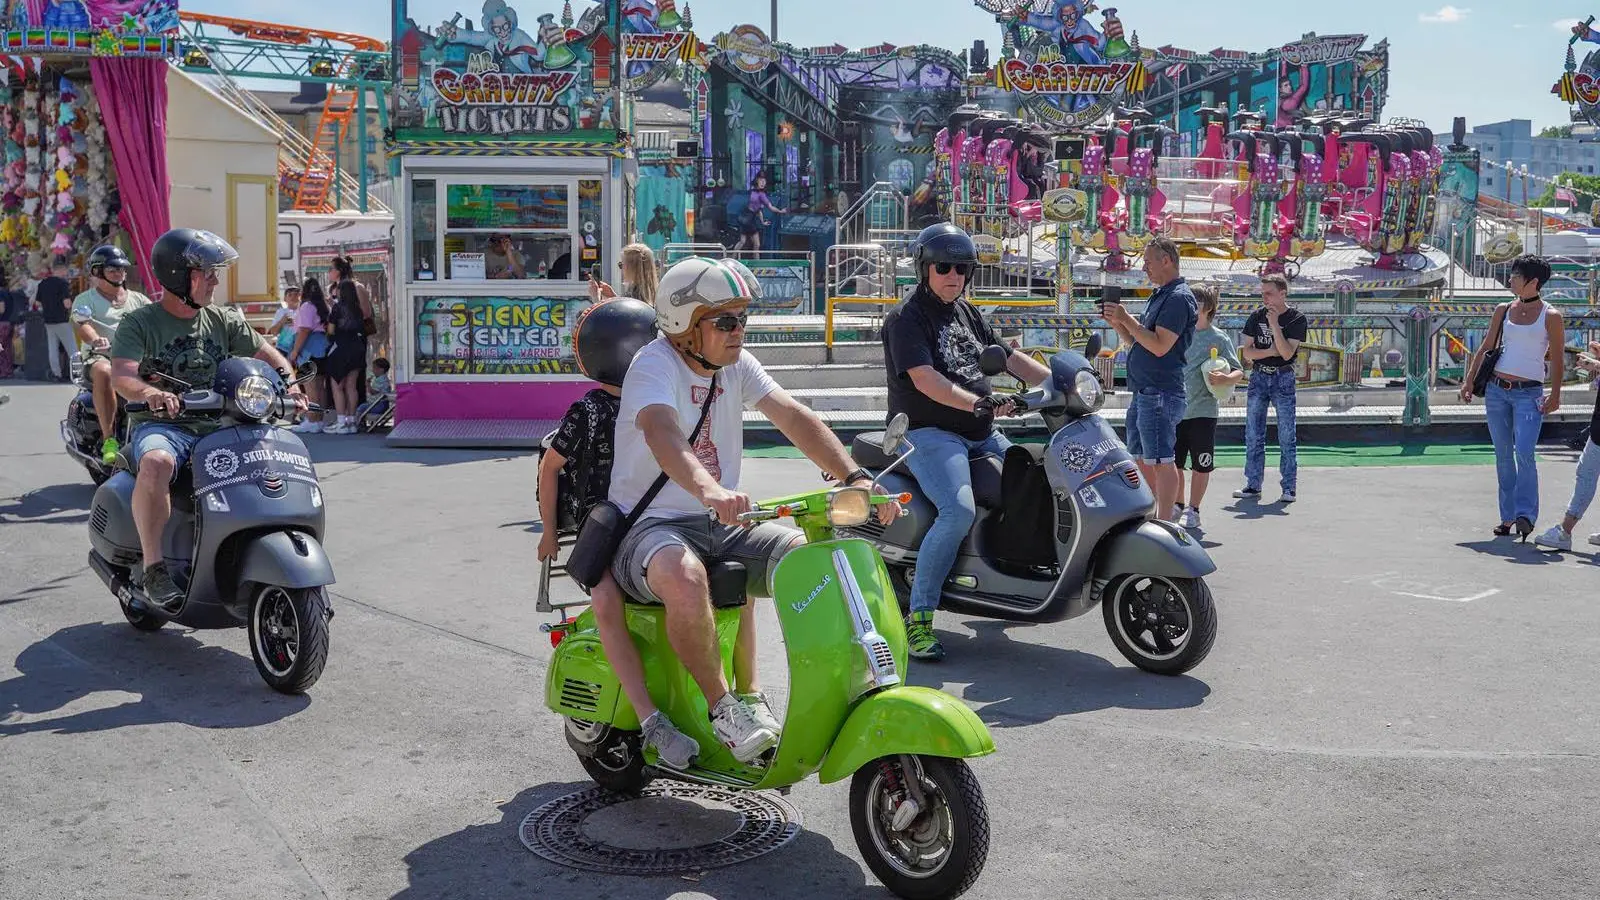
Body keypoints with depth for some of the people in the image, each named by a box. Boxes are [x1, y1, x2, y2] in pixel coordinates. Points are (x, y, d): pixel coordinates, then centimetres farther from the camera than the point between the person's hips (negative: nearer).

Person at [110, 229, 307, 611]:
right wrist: (150, 392, -39)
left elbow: (267, 354, 11)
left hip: (216, 425, 5)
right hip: (160, 425, -4)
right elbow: (121, 375, -15)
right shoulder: (139, 323, -1)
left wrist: (290, 385, -11)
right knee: (156, 463, -37)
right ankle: (154, 569, -31)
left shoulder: (223, 320, 13)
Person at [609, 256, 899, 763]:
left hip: (718, 527, 7)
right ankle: (723, 707, -19)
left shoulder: (735, 364, 8)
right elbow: (661, 433, -35)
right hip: (648, 527, -7)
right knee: (685, 576, -40)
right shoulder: (654, 365, -14)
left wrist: (854, 478, -18)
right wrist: (710, 490, -55)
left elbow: (794, 418, -3)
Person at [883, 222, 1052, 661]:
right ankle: (918, 617, -21)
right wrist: (977, 403, -35)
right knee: (959, 512, -28)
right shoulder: (906, 317, -8)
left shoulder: (968, 314, 17)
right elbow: (925, 379, -22)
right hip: (929, 432, -9)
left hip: (981, 433, 9)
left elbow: (1010, 358, 18)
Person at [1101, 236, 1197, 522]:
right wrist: (1117, 322, 7)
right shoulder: (1159, 296, 19)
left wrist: (1127, 318, -17)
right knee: (1140, 459, 15)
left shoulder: (1178, 297, -12)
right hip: (1143, 392, 10)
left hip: (1161, 394, -10)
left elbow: (1159, 346, -21)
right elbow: (1139, 342, 22)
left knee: (1161, 461, -8)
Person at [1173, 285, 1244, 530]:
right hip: (1175, 409, 4)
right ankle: (1178, 505, 26)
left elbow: (1239, 372, -4)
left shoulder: (1218, 338, -4)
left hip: (1203, 411, -4)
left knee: (1201, 465, 2)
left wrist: (1225, 379, -25)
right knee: (1173, 463, 10)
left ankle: (1193, 510, 13)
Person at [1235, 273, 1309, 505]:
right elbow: (1247, 352, 2)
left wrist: (1274, 324, -18)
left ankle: (1289, 487, 3)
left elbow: (1287, 353, -15)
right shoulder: (1256, 316, 5)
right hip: (1258, 377, 4)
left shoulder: (1297, 319, -5)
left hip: (1283, 378, -3)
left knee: (1286, 436, -3)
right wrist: (1270, 351, -12)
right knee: (1253, 435, 4)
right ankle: (1253, 486, 10)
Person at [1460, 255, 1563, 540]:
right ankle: (1508, 517, 13)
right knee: (1503, 455, 6)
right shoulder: (1503, 310, 10)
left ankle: (1525, 515, -11)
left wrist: (1555, 395, -6)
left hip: (1529, 393, -4)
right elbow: (1486, 348, 14)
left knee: (1524, 453, -17)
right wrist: (1469, 381, 8)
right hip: (1496, 390, 4)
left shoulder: (1550, 316, -1)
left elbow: (1557, 360, 0)